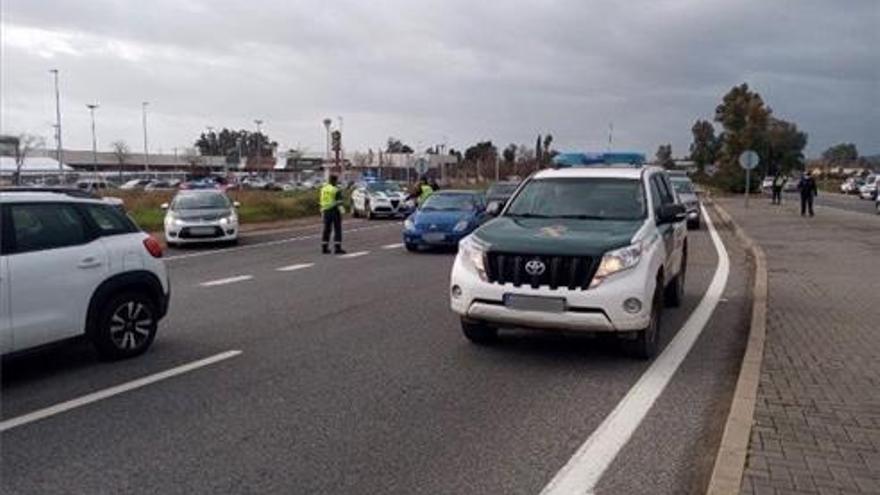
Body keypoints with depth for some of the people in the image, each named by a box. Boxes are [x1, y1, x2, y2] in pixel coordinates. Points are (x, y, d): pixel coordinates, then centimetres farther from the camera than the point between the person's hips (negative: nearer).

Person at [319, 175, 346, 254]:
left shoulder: (323, 189, 6)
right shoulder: (336, 190, -12)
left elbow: (320, 201, 10)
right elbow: (340, 202, -17)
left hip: (326, 211, 6)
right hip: (335, 211, -6)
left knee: (326, 230, 11)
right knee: (337, 230, -1)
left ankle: (324, 248, 10)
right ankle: (337, 248, -4)